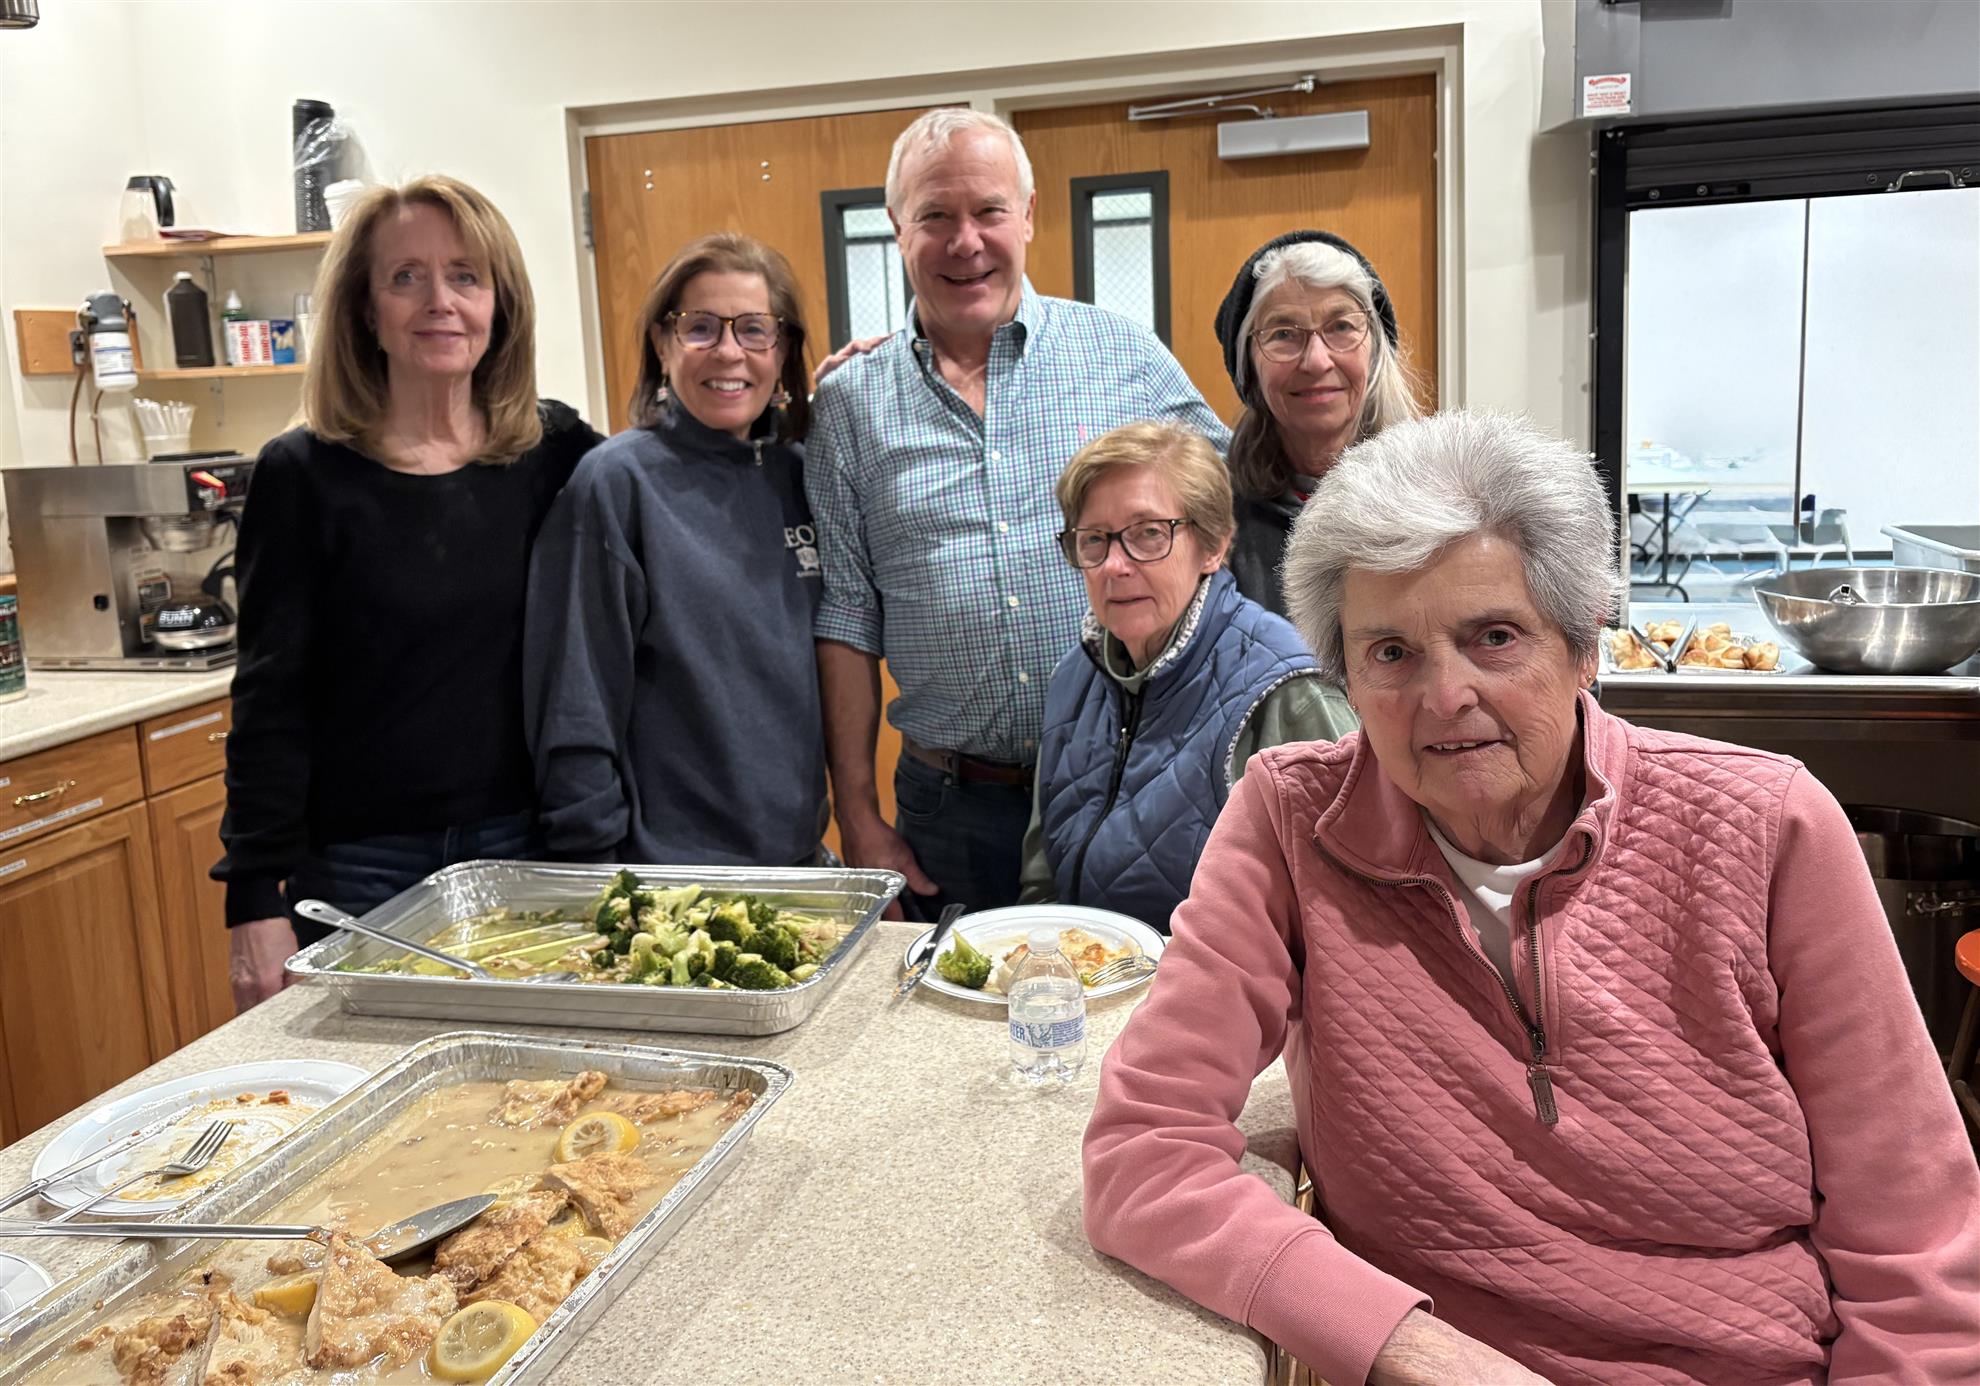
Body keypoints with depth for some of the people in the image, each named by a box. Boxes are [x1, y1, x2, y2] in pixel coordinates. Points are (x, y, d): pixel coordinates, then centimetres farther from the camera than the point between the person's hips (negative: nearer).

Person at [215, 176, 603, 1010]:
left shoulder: (553, 454, 0)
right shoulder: (305, 477, -6)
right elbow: (271, 704, -6)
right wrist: (256, 898, -10)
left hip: (523, 848, 3)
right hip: (359, 867, -2)